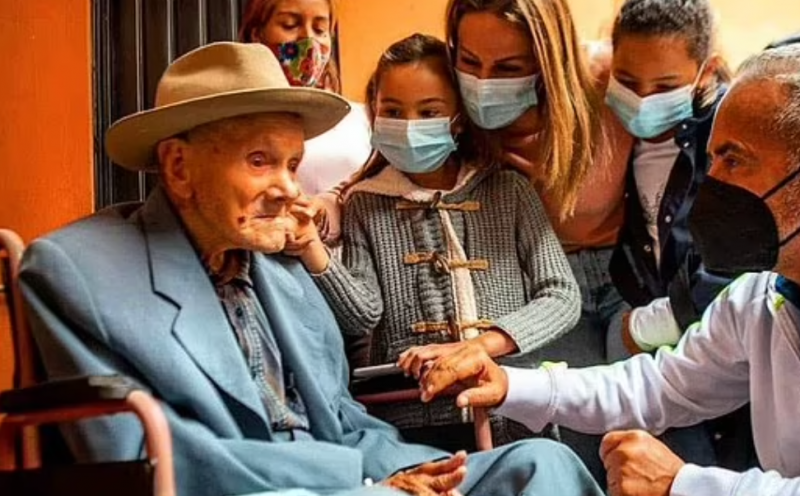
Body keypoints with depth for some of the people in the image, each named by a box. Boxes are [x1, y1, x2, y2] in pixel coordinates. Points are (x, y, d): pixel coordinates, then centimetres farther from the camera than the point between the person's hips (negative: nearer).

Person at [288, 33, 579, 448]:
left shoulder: (509, 192, 7)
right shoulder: (365, 206, 10)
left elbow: (562, 297, 0)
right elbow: (362, 318, 1)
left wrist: (475, 345, -13)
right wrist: (312, 251, -15)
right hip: (405, 420, 0)